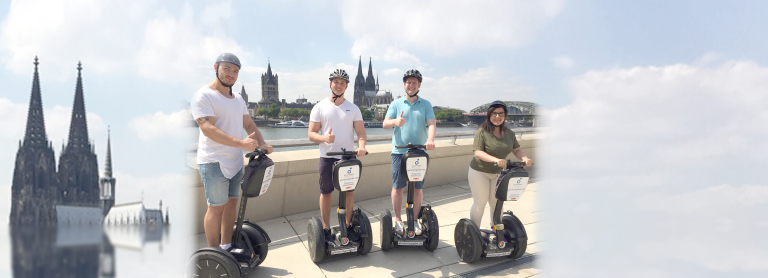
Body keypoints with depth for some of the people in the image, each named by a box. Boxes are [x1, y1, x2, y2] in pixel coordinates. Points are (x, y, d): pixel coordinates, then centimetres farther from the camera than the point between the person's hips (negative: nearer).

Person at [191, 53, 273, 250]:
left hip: (236, 162, 8)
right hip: (214, 163, -8)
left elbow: (249, 125, 20)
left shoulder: (238, 99, 15)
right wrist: (241, 143, -32)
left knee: (231, 203, 12)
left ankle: (226, 247, 24)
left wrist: (262, 144, -1)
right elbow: (208, 129, -23)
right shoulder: (203, 96, -12)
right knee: (217, 207, -4)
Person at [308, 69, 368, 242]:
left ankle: (347, 225, 21)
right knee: (326, 192, 5)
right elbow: (311, 134, -1)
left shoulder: (353, 109, 7)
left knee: (349, 191, 6)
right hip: (327, 157, -2)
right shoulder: (320, 107, 2)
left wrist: (361, 145, -20)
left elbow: (361, 132, 2)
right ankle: (326, 228, 15)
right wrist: (324, 138, -22)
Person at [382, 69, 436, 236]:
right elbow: (385, 124, -2)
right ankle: (398, 220, 14)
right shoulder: (396, 104, 9)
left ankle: (415, 220, 15)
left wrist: (430, 140, -25)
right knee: (398, 187, 1)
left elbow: (432, 123, -5)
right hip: (399, 151, -1)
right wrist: (395, 121, -26)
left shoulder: (426, 105, 10)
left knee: (418, 188, 4)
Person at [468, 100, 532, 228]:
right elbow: (478, 152, -24)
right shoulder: (482, 132, -16)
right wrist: (496, 160, -39)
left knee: (497, 203, 8)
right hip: (479, 172, -5)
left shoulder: (509, 133, 2)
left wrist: (525, 158, -16)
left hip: (498, 172, 5)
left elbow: (516, 150, 6)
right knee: (480, 203, 0)